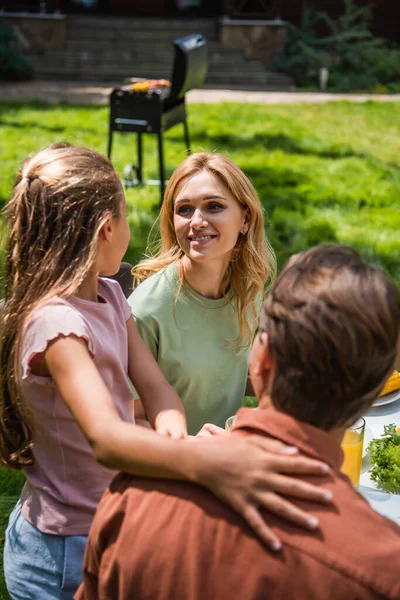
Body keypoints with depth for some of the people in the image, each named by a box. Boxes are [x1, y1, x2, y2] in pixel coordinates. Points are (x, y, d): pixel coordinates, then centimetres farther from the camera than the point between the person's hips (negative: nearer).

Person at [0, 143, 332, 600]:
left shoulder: (108, 295, 2)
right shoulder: (55, 323, -28)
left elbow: (153, 384, -7)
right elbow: (104, 438, -43)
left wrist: (170, 425, -31)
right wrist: (205, 462, -61)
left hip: (104, 521, 8)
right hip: (64, 556, -8)